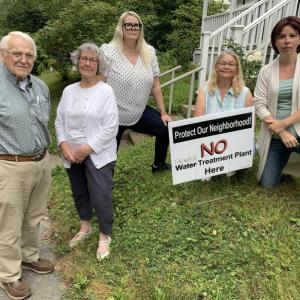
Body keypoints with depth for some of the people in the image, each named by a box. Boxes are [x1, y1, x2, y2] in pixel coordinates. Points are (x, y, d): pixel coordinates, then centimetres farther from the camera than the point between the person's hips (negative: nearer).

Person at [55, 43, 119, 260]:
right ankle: (85, 227, 43)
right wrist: (64, 146, -8)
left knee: (100, 197, -2)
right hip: (72, 155, 6)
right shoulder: (68, 91, 5)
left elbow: (111, 127, -16)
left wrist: (87, 148, -18)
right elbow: (60, 121, 8)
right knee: (79, 193, 20)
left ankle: (104, 236, 22)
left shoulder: (105, 91, -11)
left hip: (98, 155, -5)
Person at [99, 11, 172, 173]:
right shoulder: (107, 51, -13)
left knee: (166, 128, 6)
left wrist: (163, 112, 6)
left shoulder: (149, 52, 1)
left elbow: (155, 85, 6)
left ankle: (158, 164, 32)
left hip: (140, 113, 5)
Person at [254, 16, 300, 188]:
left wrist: (283, 123, -16)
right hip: (275, 136, 3)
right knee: (267, 184, 9)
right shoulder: (267, 71, 3)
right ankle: (284, 160, 37)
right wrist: (282, 132, -13)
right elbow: (259, 104, -4)